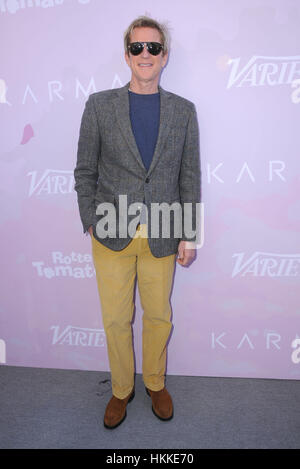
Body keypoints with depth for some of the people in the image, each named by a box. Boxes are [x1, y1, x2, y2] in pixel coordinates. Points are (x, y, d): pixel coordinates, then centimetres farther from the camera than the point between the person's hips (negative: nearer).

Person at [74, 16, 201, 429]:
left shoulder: (184, 111, 5)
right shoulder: (100, 104, 2)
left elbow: (190, 177, 5)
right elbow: (85, 171, 4)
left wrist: (189, 235, 1)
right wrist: (90, 222, -3)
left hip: (162, 238, 1)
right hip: (112, 236, 0)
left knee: (158, 317, 14)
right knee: (116, 320, 11)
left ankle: (155, 383, 39)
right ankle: (121, 390, 35)